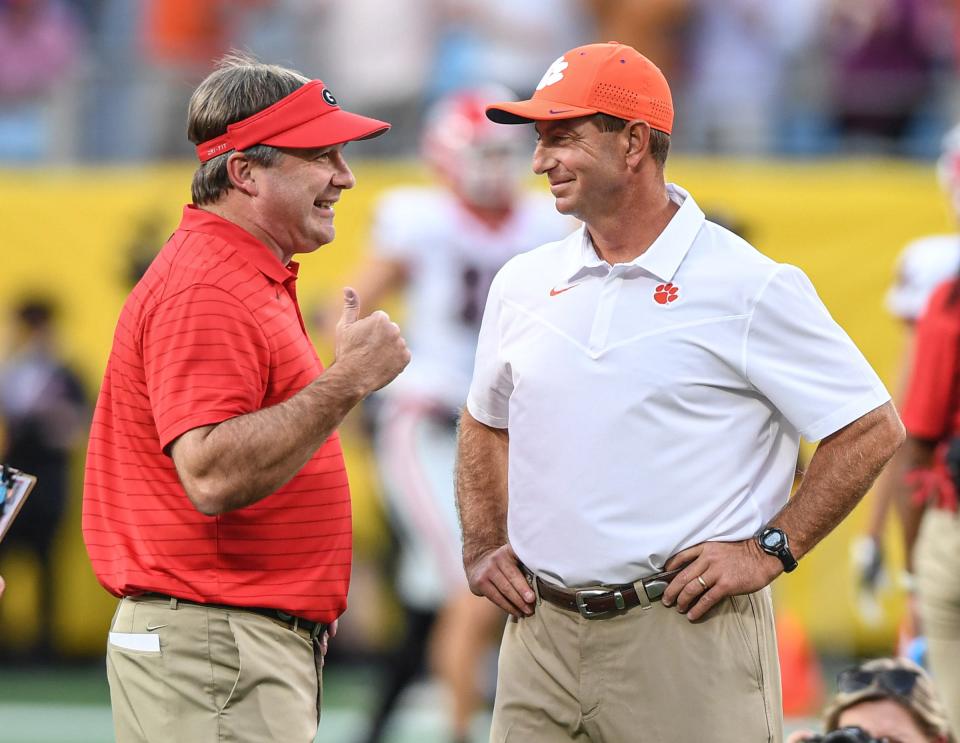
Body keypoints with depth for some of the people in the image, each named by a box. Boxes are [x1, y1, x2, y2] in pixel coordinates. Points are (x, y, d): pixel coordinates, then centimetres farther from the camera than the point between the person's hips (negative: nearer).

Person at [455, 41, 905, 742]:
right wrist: (483, 544, 14)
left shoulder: (750, 288, -5)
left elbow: (873, 430, -3)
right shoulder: (523, 284, 12)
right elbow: (485, 423, 28)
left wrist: (769, 550, -8)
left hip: (685, 637, -5)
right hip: (542, 629, 5)